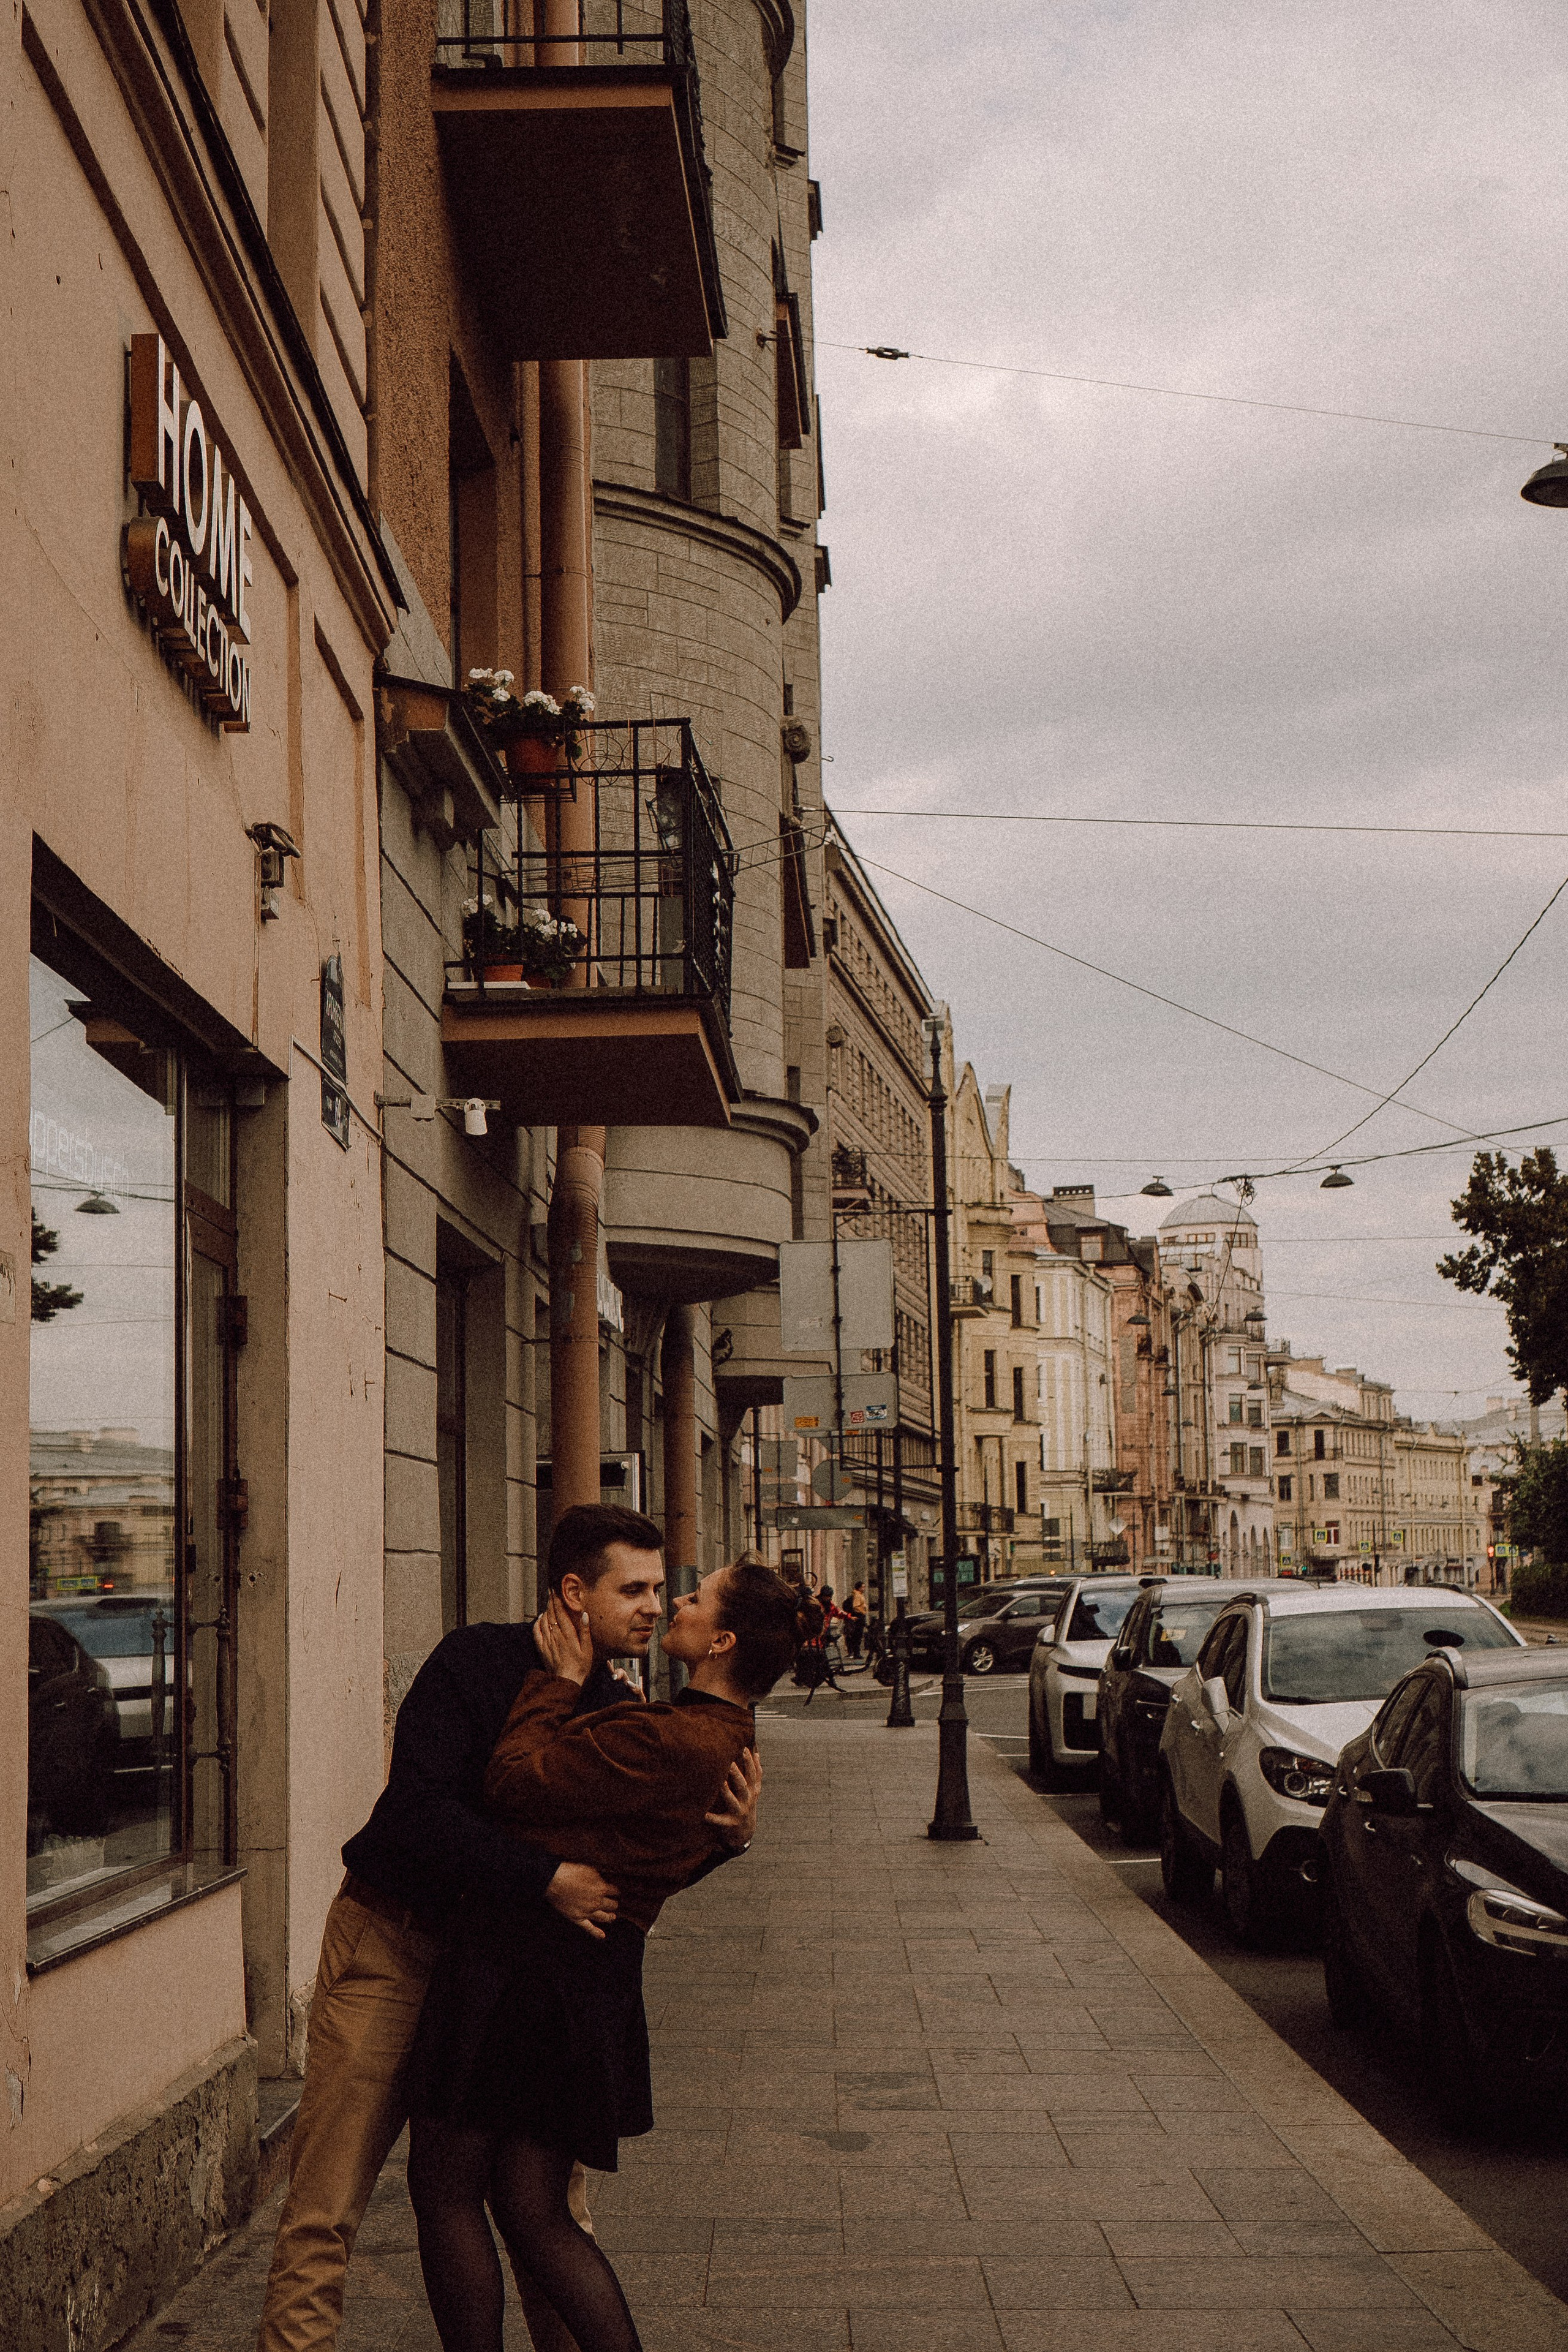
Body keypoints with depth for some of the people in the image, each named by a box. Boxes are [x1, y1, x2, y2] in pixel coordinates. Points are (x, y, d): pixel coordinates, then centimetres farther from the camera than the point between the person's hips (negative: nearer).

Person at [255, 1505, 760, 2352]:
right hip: (393, 1942, -5)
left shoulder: (614, 1712, 3)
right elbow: (415, 1808, -26)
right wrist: (547, 1878, -30)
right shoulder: (474, 1662, -15)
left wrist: (728, 1835, -13)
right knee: (324, 2210, -5)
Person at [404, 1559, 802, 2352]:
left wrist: (563, 1681, -5)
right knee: (535, 2214, 15)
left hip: (522, 1955, -9)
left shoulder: (667, 1744, -22)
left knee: (445, 2190, 5)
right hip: (601, 1979, 9)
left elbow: (516, 1781, -17)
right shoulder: (730, 1744, 9)